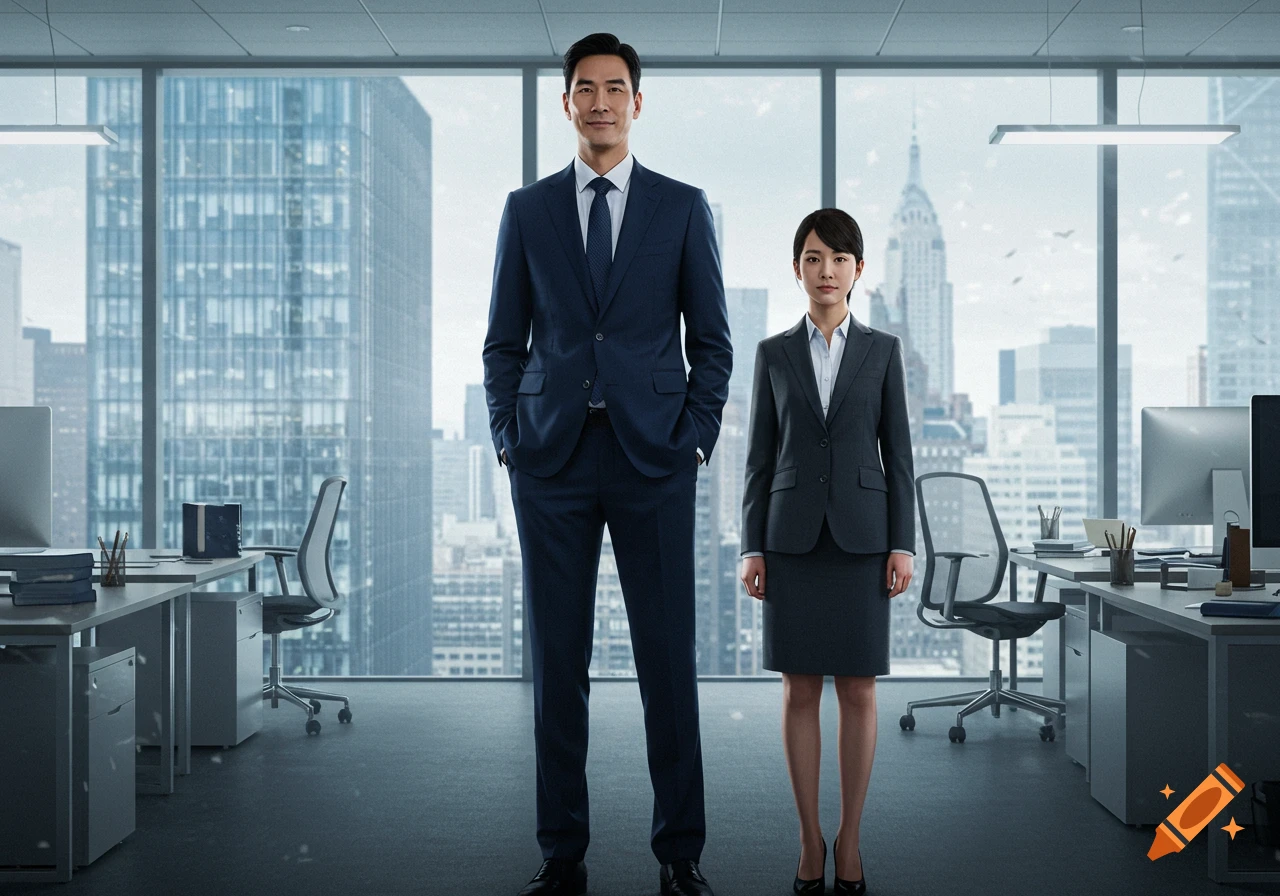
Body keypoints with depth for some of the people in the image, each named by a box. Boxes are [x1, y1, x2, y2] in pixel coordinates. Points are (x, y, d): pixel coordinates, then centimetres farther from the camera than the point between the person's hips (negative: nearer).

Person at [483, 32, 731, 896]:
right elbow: (505, 341, 11)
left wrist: (696, 440, -3)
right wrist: (508, 441, 2)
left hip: (652, 458, -1)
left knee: (670, 660, 1)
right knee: (557, 661, 5)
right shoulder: (527, 210, 10)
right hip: (553, 460, 1)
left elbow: (712, 340, 6)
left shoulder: (684, 207, 7)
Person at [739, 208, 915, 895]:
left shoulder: (882, 351, 5)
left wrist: (903, 545, -3)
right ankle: (810, 839, 14)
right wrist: (752, 548, -2)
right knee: (799, 689, 3)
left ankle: (850, 838, 15)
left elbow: (897, 454, 4)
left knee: (858, 689, 2)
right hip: (793, 537, 0)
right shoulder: (774, 353, 6)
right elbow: (759, 457, 5)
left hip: (861, 537, 0)